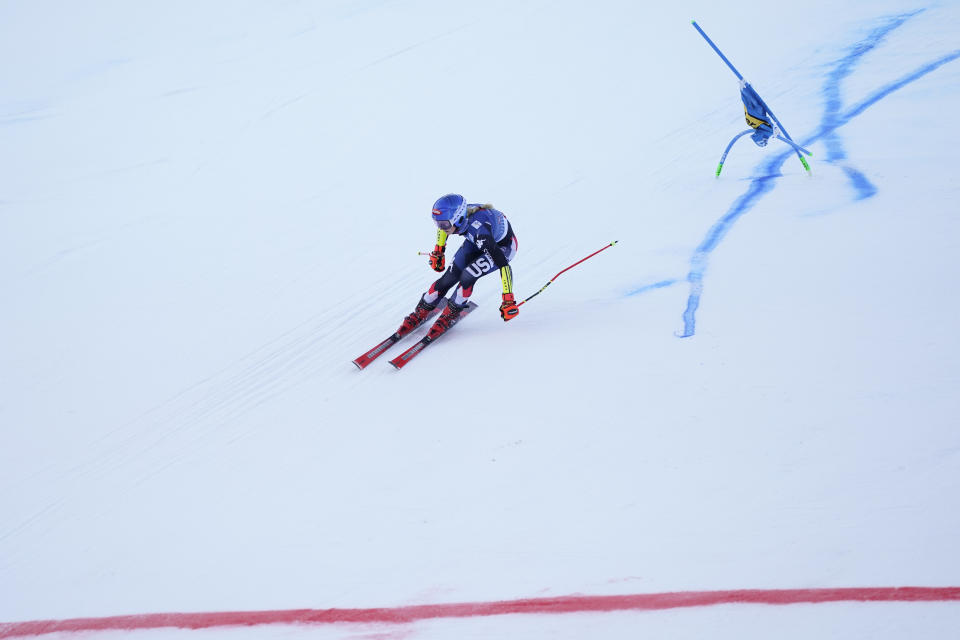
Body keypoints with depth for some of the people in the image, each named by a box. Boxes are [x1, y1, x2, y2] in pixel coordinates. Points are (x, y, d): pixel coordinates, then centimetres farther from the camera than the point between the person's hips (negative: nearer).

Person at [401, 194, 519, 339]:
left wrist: (508, 300, -46)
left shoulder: (479, 228, -45)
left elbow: (503, 264, -45)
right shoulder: (455, 215, -27)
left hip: (502, 246, -5)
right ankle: (420, 313, 12)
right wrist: (438, 251, 11)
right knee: (449, 277, -6)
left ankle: (450, 315, 1)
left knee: (467, 277, -23)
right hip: (475, 242, 5)